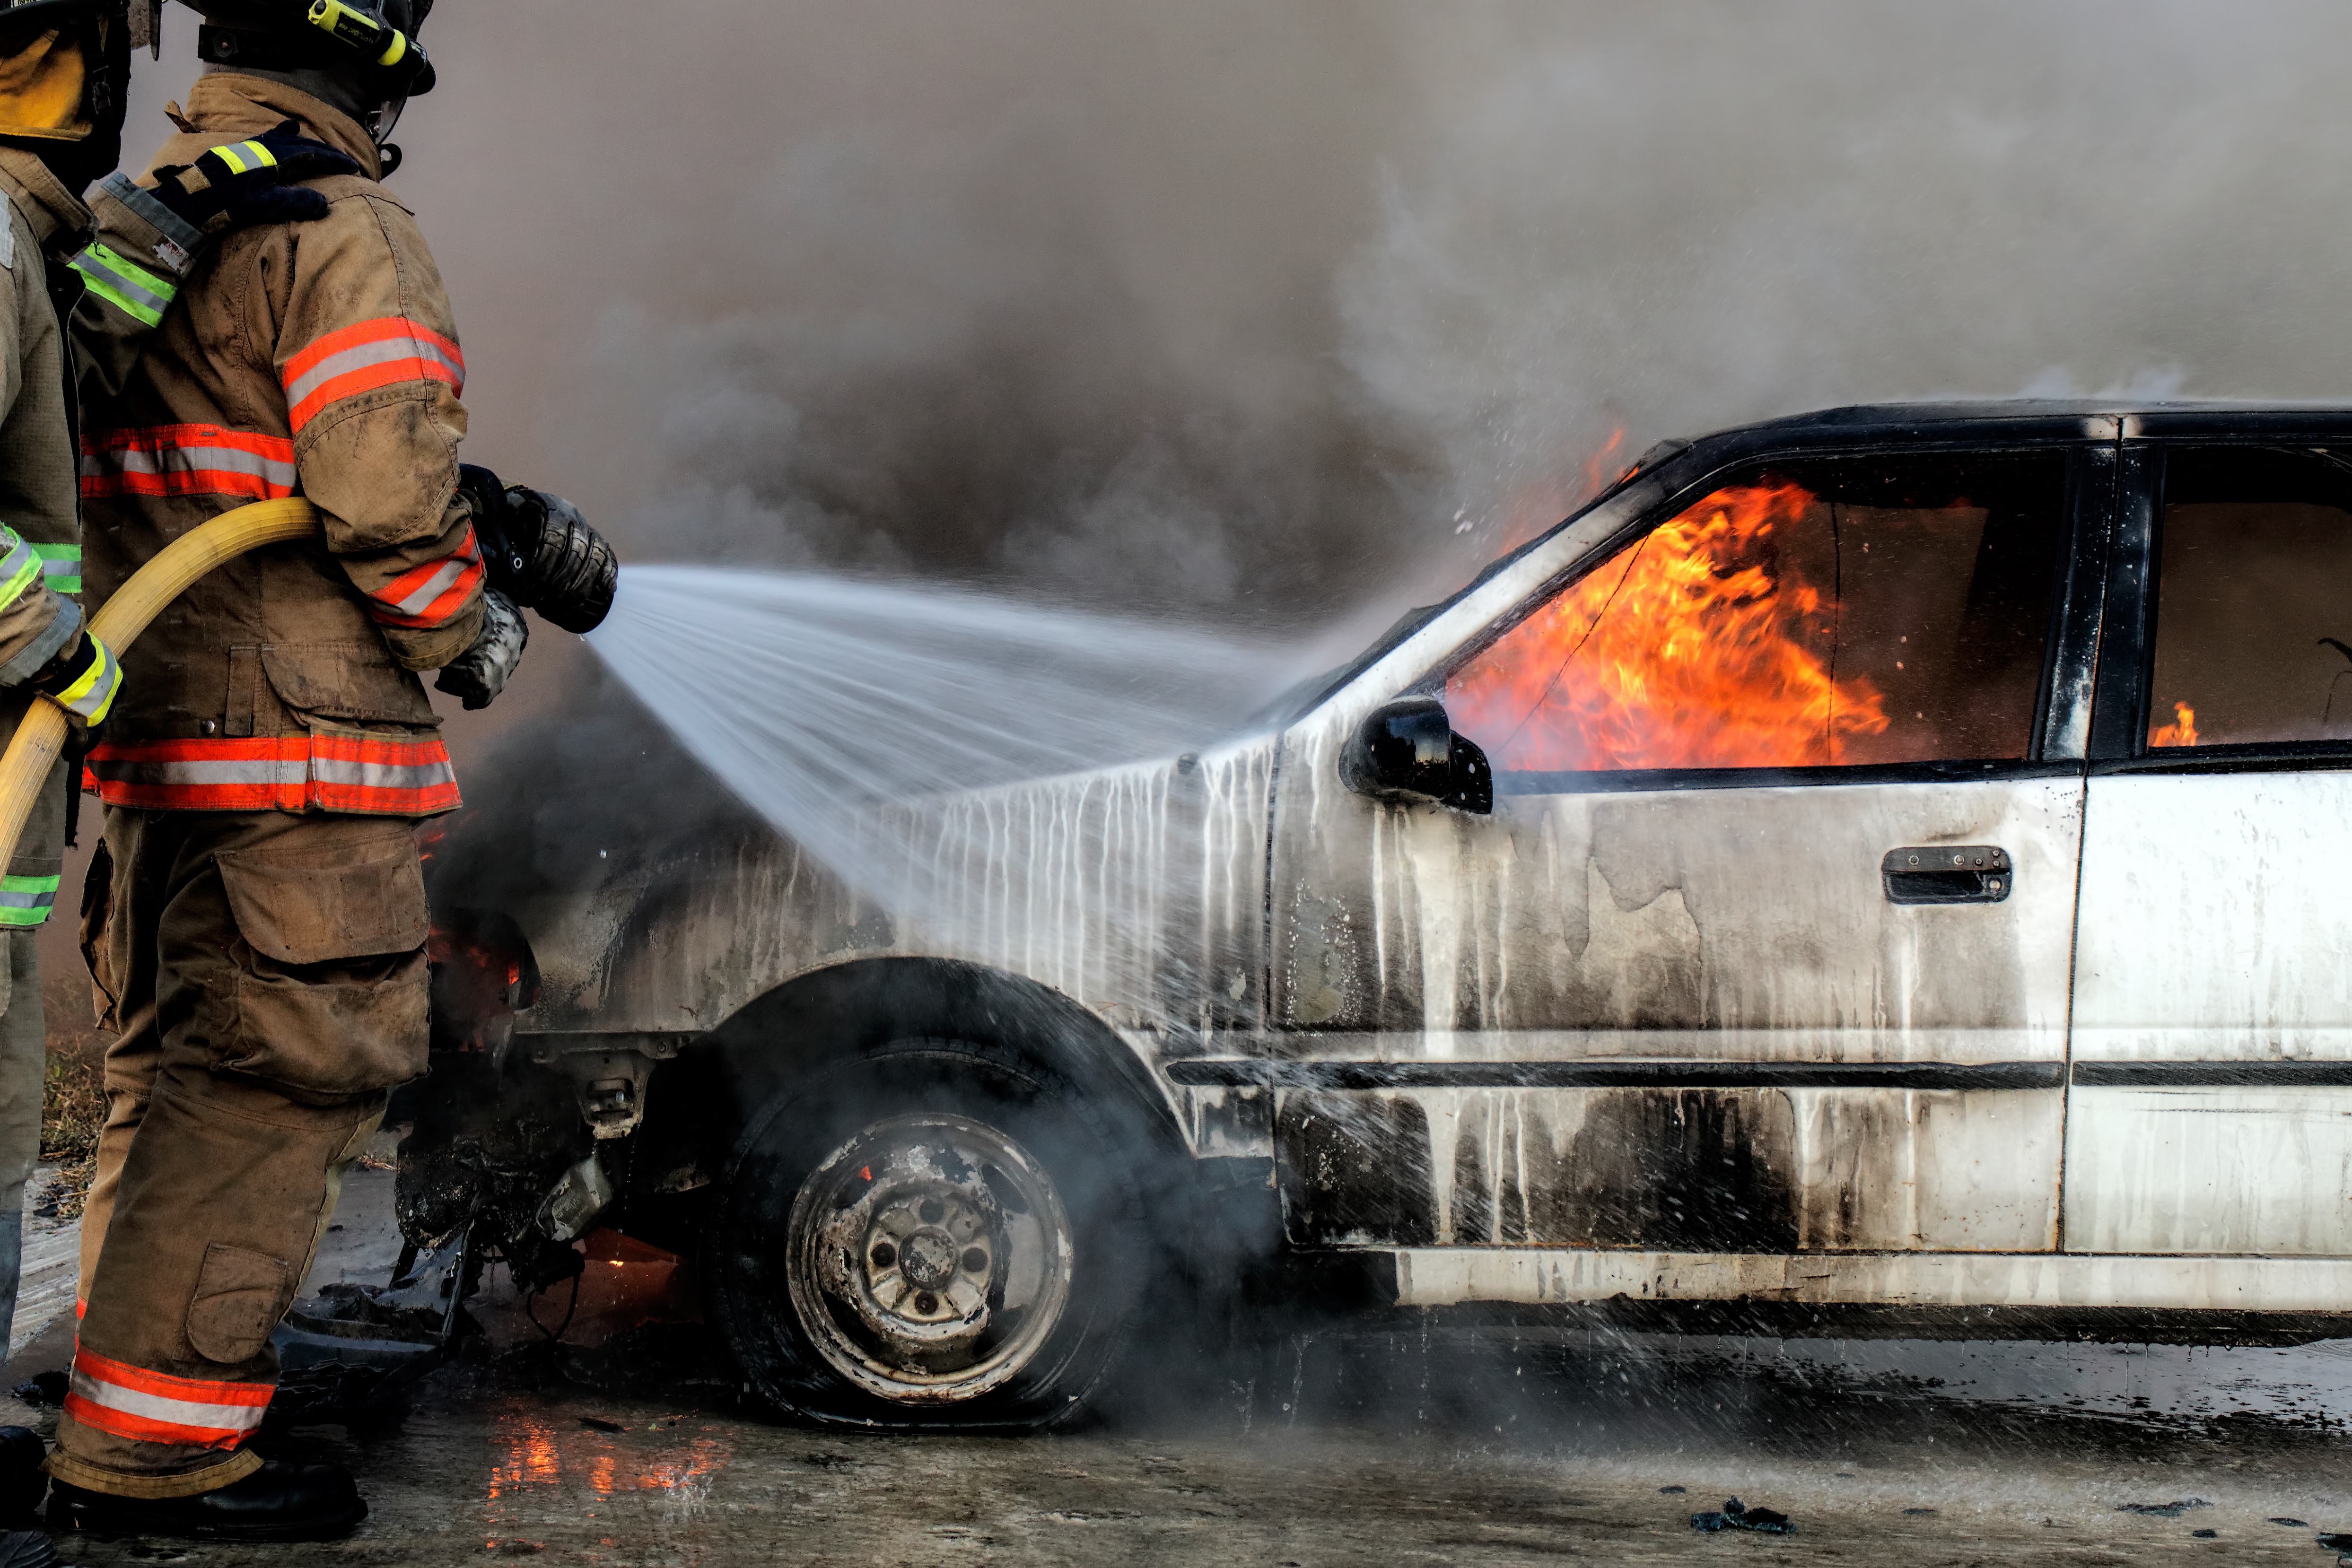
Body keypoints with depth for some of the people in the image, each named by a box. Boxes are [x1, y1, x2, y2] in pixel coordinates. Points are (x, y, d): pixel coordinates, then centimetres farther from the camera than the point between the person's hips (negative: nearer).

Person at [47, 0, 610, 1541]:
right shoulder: (342, 229, -12)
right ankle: (151, 1447, -3)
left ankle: (128, 1432, 25)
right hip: (293, 734, -10)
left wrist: (501, 516, 19)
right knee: (280, 1073, -5)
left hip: (151, 734, 10)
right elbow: (380, 495, -20)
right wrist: (476, 629, -1)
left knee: (173, 1075, 17)